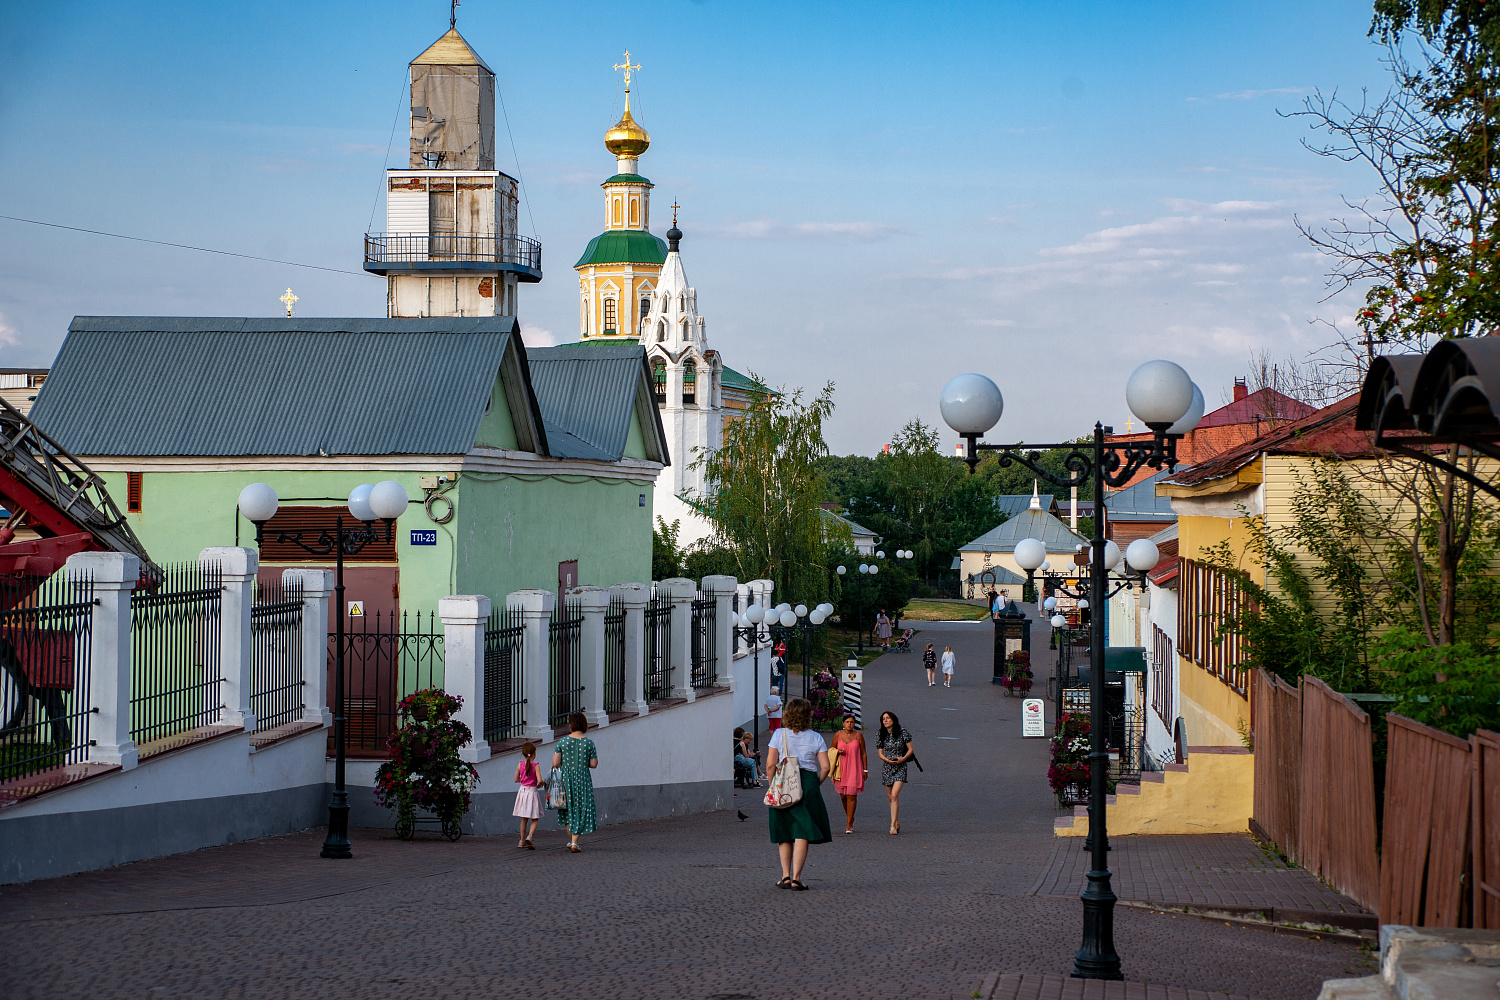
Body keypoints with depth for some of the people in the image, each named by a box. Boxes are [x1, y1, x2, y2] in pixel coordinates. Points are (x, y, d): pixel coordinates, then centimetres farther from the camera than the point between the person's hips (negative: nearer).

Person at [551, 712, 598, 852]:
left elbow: (555, 763, -5)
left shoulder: (562, 742, -5)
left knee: (568, 809, 16)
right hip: (583, 779, -1)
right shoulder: (589, 743, -6)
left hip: (566, 778, 1)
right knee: (580, 810, 5)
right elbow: (593, 764, -4)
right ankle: (575, 842, -1)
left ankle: (571, 840, 17)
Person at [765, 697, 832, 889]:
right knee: (802, 834, 0)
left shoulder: (779, 734, 1)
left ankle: (785, 876, 9)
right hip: (808, 783, -1)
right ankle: (796, 877, -6)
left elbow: (770, 765, -4)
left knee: (784, 834, 12)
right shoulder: (815, 737, 3)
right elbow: (825, 767, -2)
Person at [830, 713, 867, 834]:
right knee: (843, 796, 7)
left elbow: (863, 753, 5)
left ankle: (848, 824, -3)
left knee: (851, 796, -7)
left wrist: (865, 770, 3)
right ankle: (850, 817, 31)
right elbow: (831, 750, 15)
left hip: (854, 769, -2)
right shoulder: (838, 735, 3)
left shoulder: (858, 735, 1)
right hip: (841, 769, 2)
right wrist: (837, 752, -8)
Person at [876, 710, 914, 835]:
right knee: (890, 797, 8)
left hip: (900, 767, -4)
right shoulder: (880, 735, 3)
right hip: (887, 768, 4)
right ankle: (897, 822, 23)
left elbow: (910, 749, 0)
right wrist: (887, 760, -15)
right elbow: (880, 753, 5)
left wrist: (903, 758, -17)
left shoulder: (902, 733, -5)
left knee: (894, 795, -17)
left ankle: (893, 825, -19)